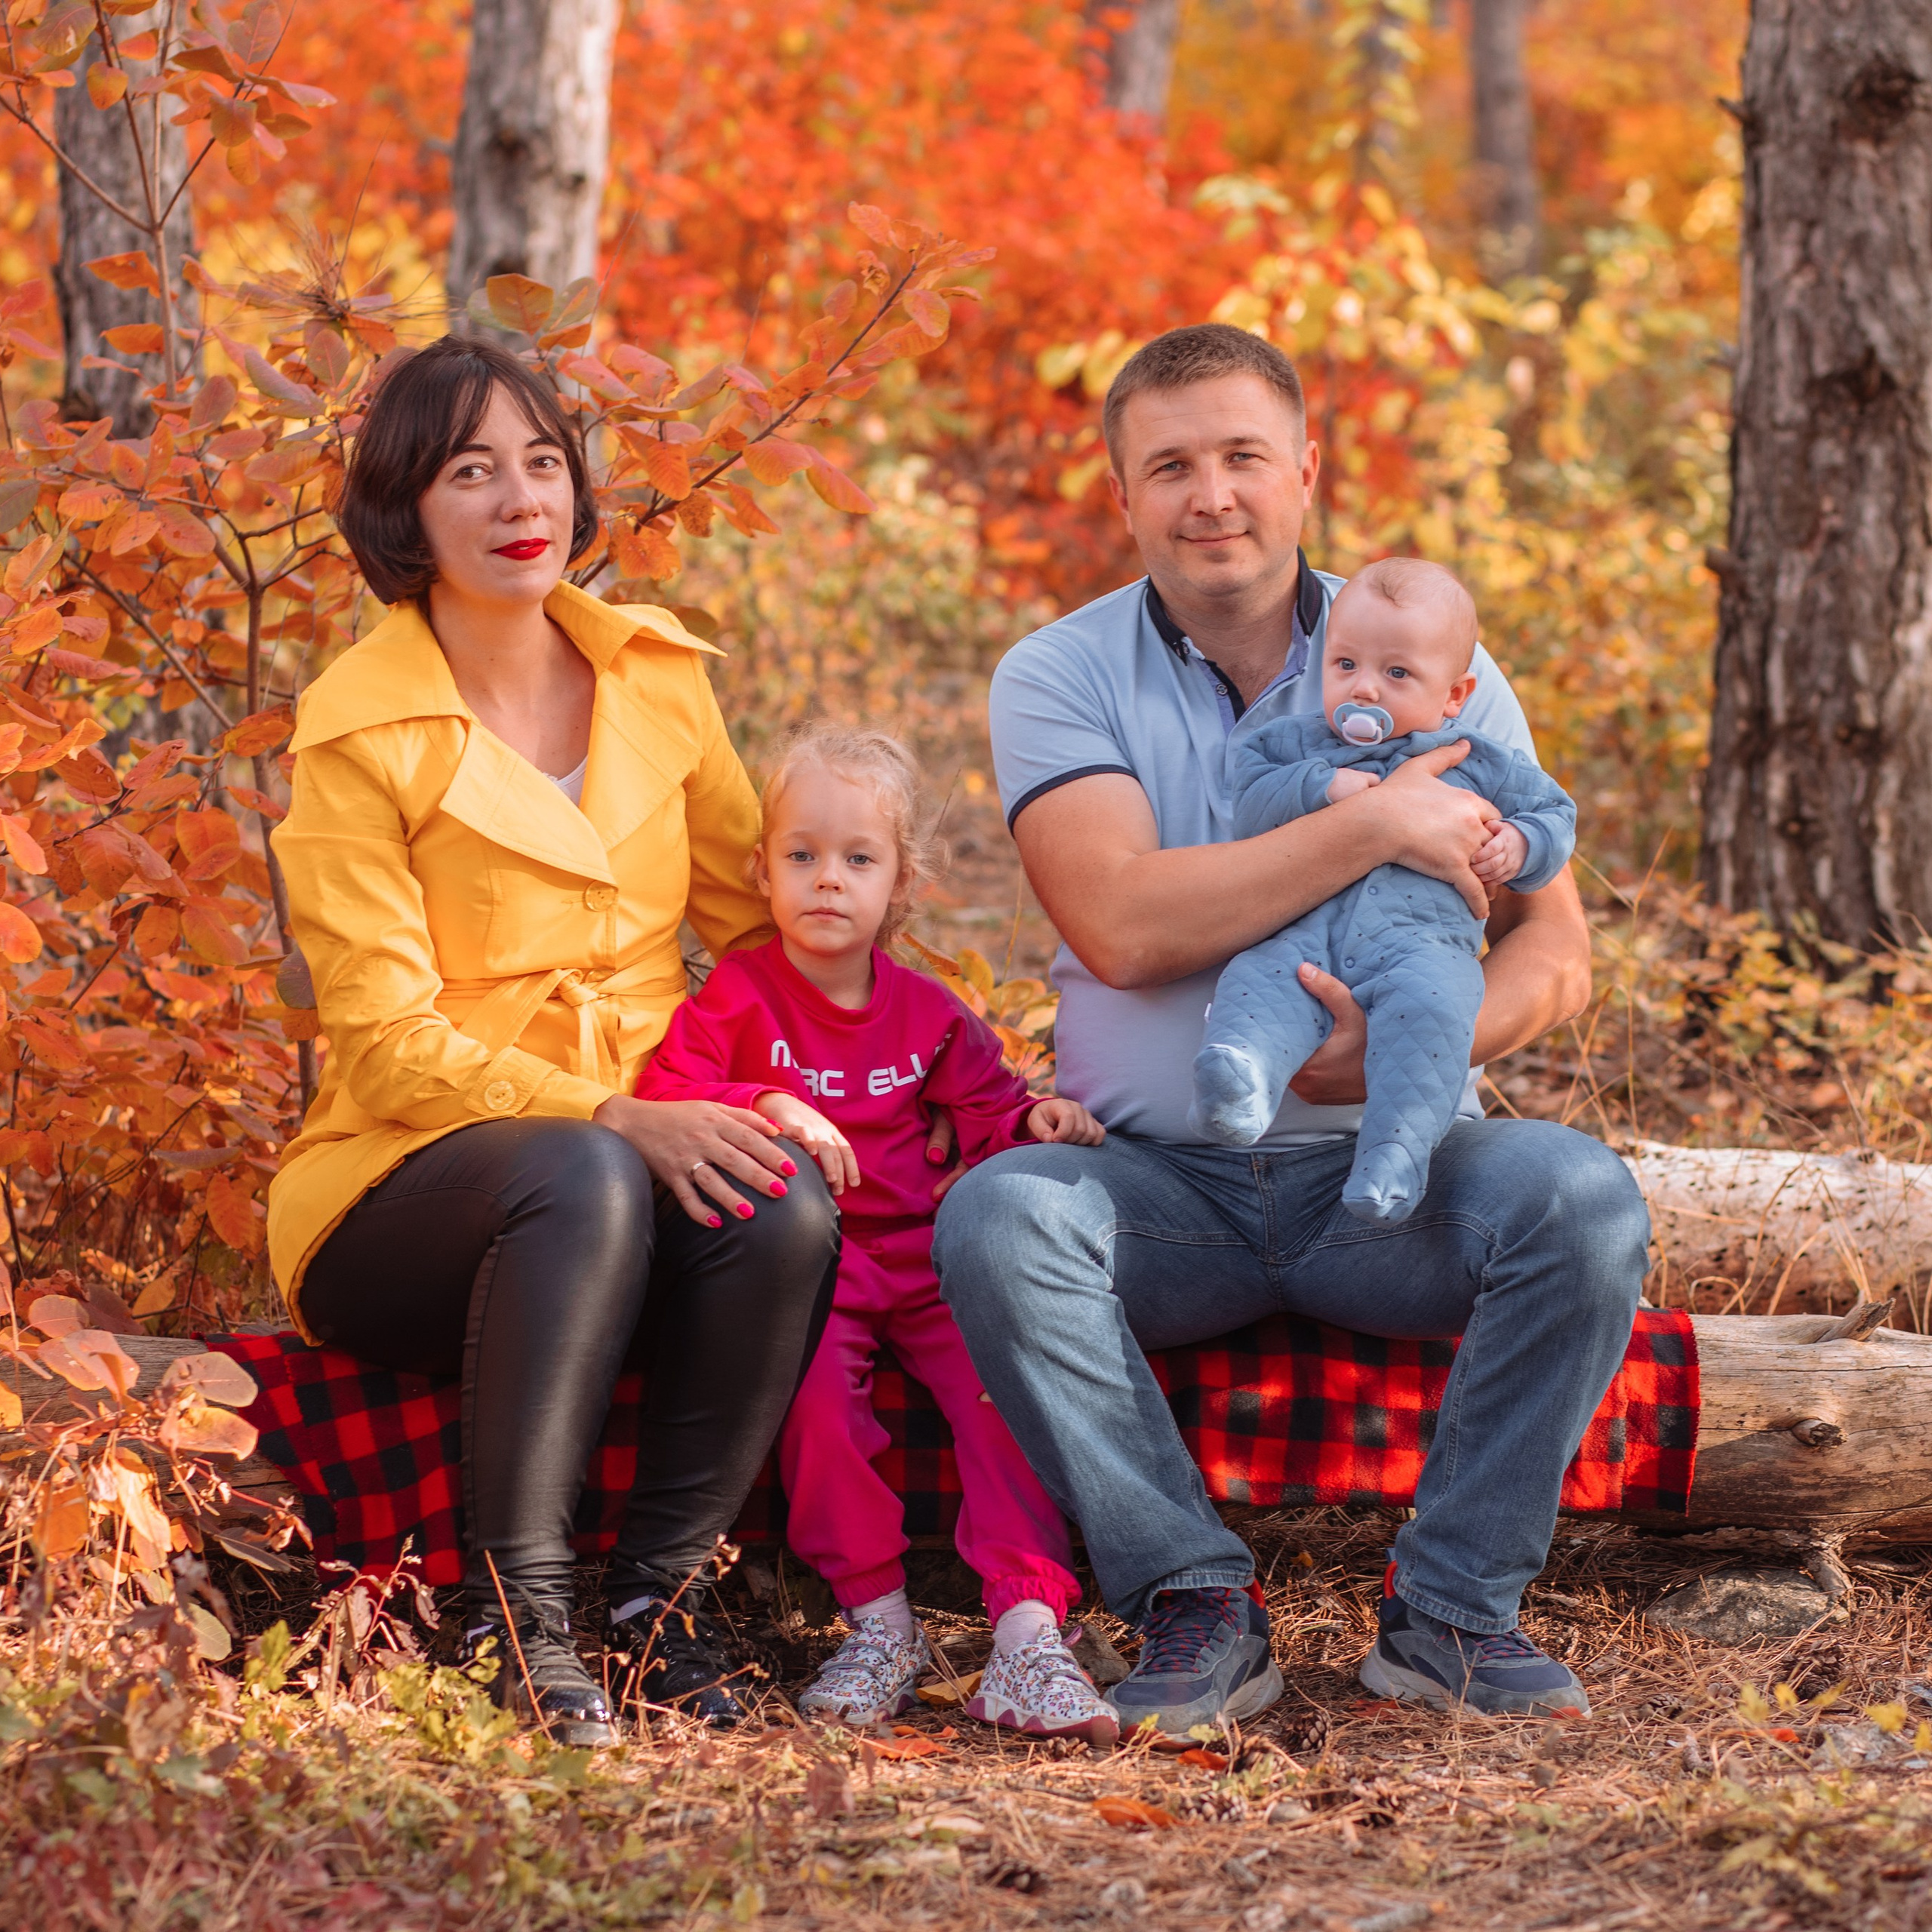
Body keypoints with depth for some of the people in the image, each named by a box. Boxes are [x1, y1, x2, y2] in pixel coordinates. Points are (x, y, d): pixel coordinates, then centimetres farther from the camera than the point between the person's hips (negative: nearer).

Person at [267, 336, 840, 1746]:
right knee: (587, 1182, -37)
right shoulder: (360, 731, -8)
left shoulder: (656, 674, 8)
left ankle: (661, 1594, -16)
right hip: (401, 1197, -4)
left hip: (661, 1148, 4)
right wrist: (620, 1120, -26)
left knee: (787, 1207, -29)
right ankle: (515, 1617, -30)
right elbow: (389, 1044, -13)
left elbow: (756, 919, 14)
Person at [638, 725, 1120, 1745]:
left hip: (919, 1253, 3)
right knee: (815, 1382, -33)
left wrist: (1033, 1122, -4)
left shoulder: (925, 1012, 13)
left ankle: (1027, 1631, -27)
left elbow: (981, 1108, 19)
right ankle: (877, 1620, -20)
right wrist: (768, 1111, -25)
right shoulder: (738, 998, 1)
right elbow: (663, 1100, -10)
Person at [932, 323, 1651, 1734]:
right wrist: (1374, 826, -18)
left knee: (1579, 1196, -28)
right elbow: (1123, 926, -16)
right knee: (997, 1219, -31)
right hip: (1162, 1182, -1)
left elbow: (1556, 952, -1)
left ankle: (1454, 1605, -14)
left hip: (1389, 1170, 1)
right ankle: (1196, 1605, -19)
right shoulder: (1060, 678, 1)